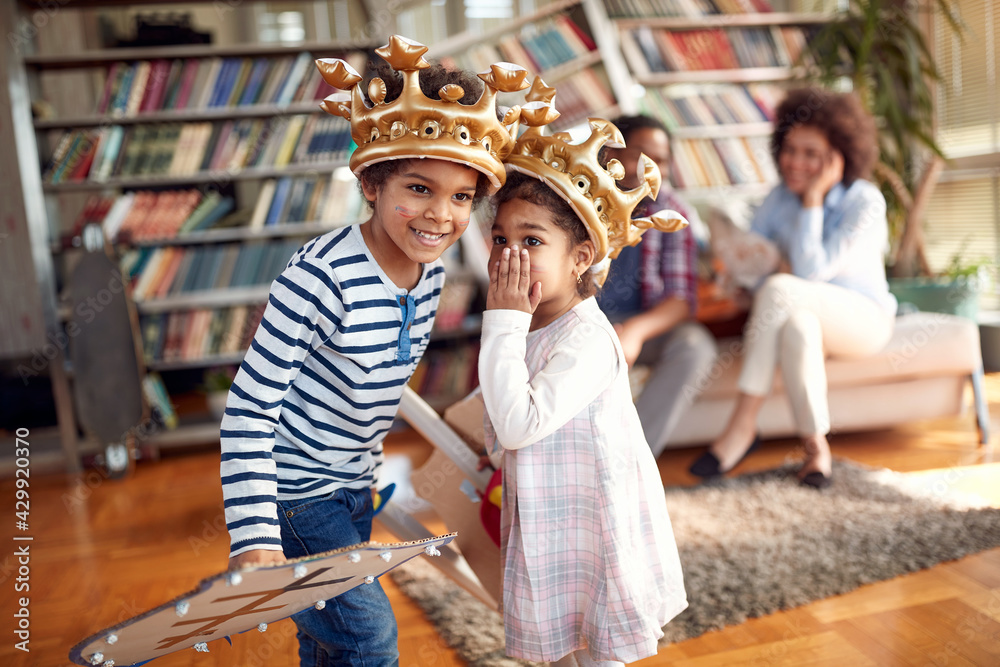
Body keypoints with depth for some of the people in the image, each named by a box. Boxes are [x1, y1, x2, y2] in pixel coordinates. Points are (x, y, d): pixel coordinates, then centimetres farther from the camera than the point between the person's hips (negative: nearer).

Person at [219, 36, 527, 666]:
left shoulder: (429, 273, -5)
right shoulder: (320, 280, -28)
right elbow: (248, 409, -24)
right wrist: (255, 538, -27)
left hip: (351, 489, 7)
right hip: (292, 491, -7)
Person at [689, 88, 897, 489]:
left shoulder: (865, 201, -13)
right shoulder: (781, 198, 3)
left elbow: (811, 270, -23)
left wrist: (814, 198, -21)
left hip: (864, 317, -4)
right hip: (804, 313, 4)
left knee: (780, 289, -35)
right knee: (798, 323, -37)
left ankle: (742, 427, -28)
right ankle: (815, 444, -25)